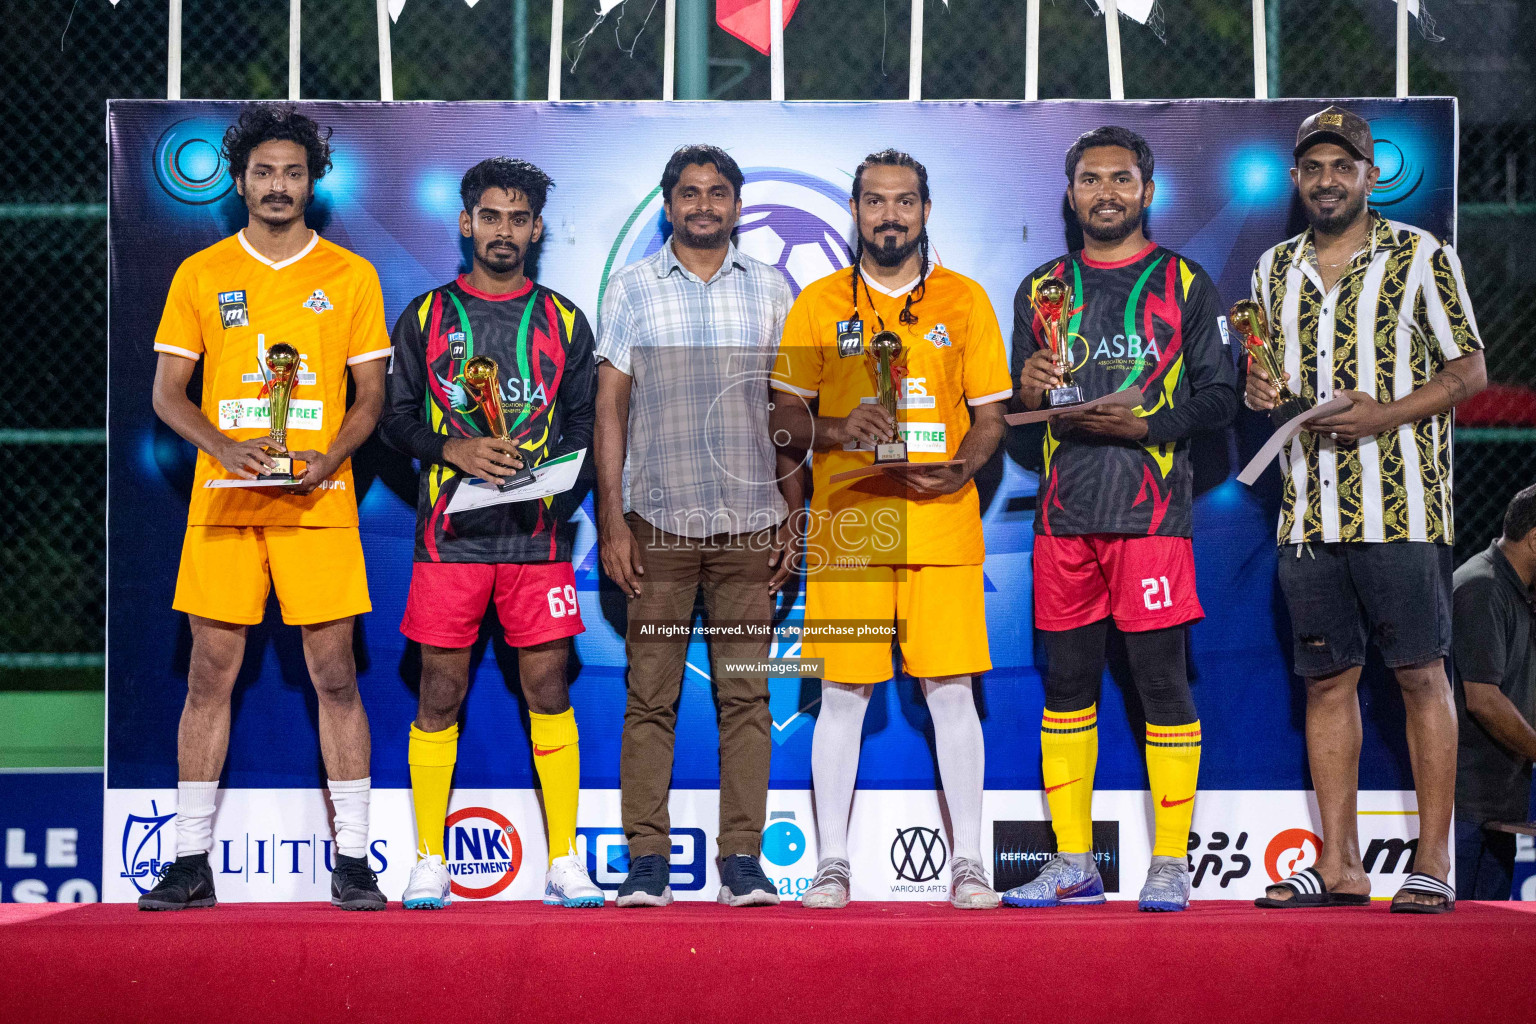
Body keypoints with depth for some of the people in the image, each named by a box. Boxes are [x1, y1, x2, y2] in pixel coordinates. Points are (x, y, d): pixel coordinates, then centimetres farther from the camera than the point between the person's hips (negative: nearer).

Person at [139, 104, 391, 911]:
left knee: (335, 675, -1)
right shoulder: (200, 275, 9)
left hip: (319, 503, -1)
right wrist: (224, 447, -12)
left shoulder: (350, 276, 8)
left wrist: (328, 459, -11)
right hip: (223, 502, 1)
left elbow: (370, 396, 7)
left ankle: (352, 861, 5)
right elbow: (166, 393, 7)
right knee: (210, 673, 2)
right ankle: (191, 862, 8)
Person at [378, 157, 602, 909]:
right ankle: (429, 862, 10)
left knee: (548, 689, 0)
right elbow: (394, 417, 6)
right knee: (440, 694, 1)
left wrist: (556, 472, -9)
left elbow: (585, 425, 11)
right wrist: (456, 450, -11)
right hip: (450, 532, 0)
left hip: (539, 535, 1)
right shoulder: (426, 316, 8)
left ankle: (565, 863, 6)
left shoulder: (563, 322, 10)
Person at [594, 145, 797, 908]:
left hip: (750, 522, 1)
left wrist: (795, 519, 4)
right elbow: (611, 407, 5)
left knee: (747, 695, 1)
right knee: (651, 696, -1)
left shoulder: (769, 288, 10)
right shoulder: (633, 287, 6)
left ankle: (742, 858, 5)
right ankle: (647, 858, 4)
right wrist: (611, 521, -2)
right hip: (659, 520, -1)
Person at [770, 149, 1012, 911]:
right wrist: (835, 430, -14)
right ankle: (832, 861, 9)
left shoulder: (965, 301, 9)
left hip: (943, 526, 0)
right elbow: (783, 418, 7)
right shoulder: (819, 304, 9)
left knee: (951, 691, -1)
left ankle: (967, 861, 6)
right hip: (845, 527, 0)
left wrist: (960, 467, -11)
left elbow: (990, 416, 9)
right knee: (842, 693, 1)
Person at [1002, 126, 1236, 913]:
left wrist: (1141, 425, -14)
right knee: (1066, 683, 6)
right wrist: (1028, 391, -4)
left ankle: (1170, 862, 4)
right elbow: (1010, 409, 18)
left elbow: (1219, 398, 0)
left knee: (1161, 681, -4)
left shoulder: (1184, 286, 5)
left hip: (1151, 513, -4)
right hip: (1063, 516, 4)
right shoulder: (1041, 290, 15)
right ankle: (1073, 863, 13)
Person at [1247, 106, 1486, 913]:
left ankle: (1433, 864, 0)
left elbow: (1469, 371, -2)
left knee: (1421, 674, -3)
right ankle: (1338, 863, 12)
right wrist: (1256, 389, 2)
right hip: (1309, 507, 5)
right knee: (1326, 679, 7)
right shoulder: (1274, 269, 15)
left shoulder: (1420, 257, 0)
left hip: (1401, 504, -5)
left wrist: (1385, 415, -16)